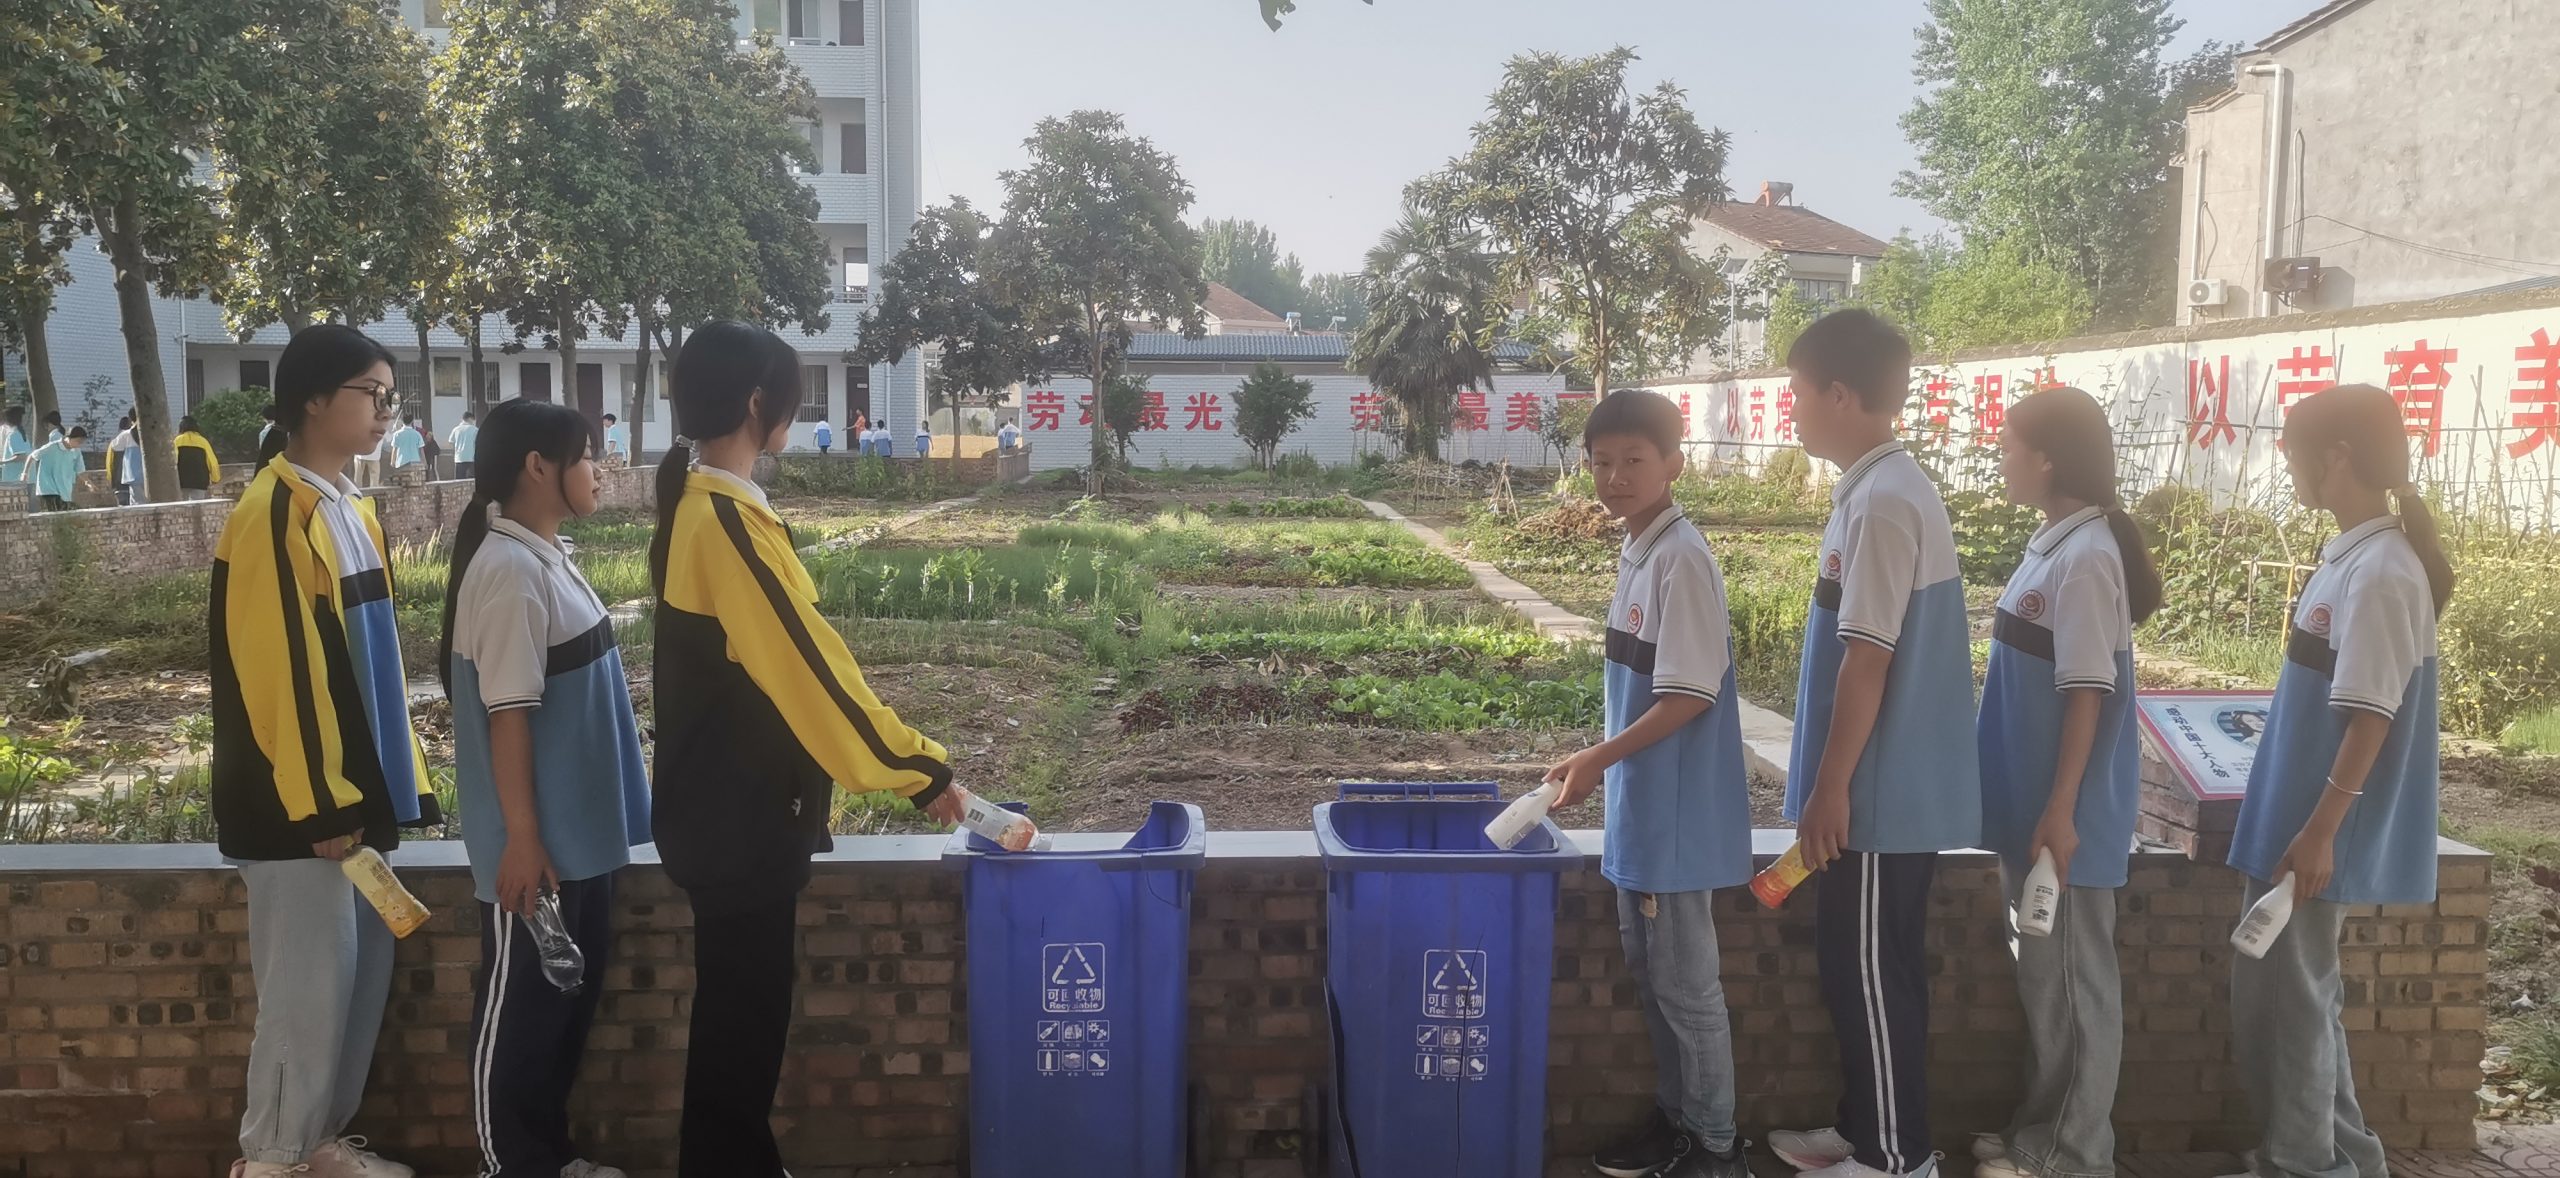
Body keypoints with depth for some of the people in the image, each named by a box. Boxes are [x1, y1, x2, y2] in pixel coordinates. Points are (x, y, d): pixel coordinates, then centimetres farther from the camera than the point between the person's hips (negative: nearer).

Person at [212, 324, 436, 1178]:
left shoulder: (354, 510, 13)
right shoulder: (272, 514, -15)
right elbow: (276, 666, -18)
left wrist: (397, 777, 17)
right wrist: (318, 800, -18)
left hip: (354, 786, 9)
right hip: (301, 799, -9)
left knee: (363, 966, 13)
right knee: (311, 977, -2)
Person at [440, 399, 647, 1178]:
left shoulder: (545, 557, 10)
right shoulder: (510, 570, -19)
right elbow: (508, 714, -21)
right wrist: (522, 839, -20)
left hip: (578, 831, 9)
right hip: (539, 841, -9)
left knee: (570, 995, 17)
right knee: (520, 1002, 4)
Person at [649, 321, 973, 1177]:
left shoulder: (697, 507, 11)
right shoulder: (727, 520, -20)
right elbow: (809, 667, -22)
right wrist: (918, 768, -15)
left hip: (732, 807, 10)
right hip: (739, 817, -10)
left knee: (742, 1008, 19)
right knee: (741, 1016, 2)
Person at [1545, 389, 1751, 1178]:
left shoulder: (1681, 558, -19)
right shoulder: (1637, 551, 9)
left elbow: (1689, 697, -21)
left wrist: (1597, 758, -20)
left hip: (1676, 809, -9)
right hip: (1642, 802, 9)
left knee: (1685, 980, 2)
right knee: (1648, 969, 17)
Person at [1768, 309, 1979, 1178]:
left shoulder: (1881, 501, -20)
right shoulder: (1885, 489, 11)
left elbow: (1868, 659, -21)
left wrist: (1829, 787, -17)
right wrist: (1834, 781, 21)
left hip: (1883, 792, -10)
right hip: (1893, 785, 10)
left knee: (1871, 970, 1)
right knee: (1855, 963, 18)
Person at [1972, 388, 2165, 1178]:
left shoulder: (2087, 555, -18)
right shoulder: (2051, 545, 10)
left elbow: (2088, 693, -20)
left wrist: (2060, 811, -20)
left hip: (2063, 810, -9)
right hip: (2030, 801, 9)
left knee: (2073, 977, 2)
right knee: (2042, 973, 16)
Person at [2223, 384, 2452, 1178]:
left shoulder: (2383, 572, -19)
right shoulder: (2349, 557, 9)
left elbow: (2370, 719, -22)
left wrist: (2319, 833, -22)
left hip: (2318, 831, -9)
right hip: (2295, 817, 9)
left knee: (2284, 995, 1)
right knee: (2290, 990, 17)